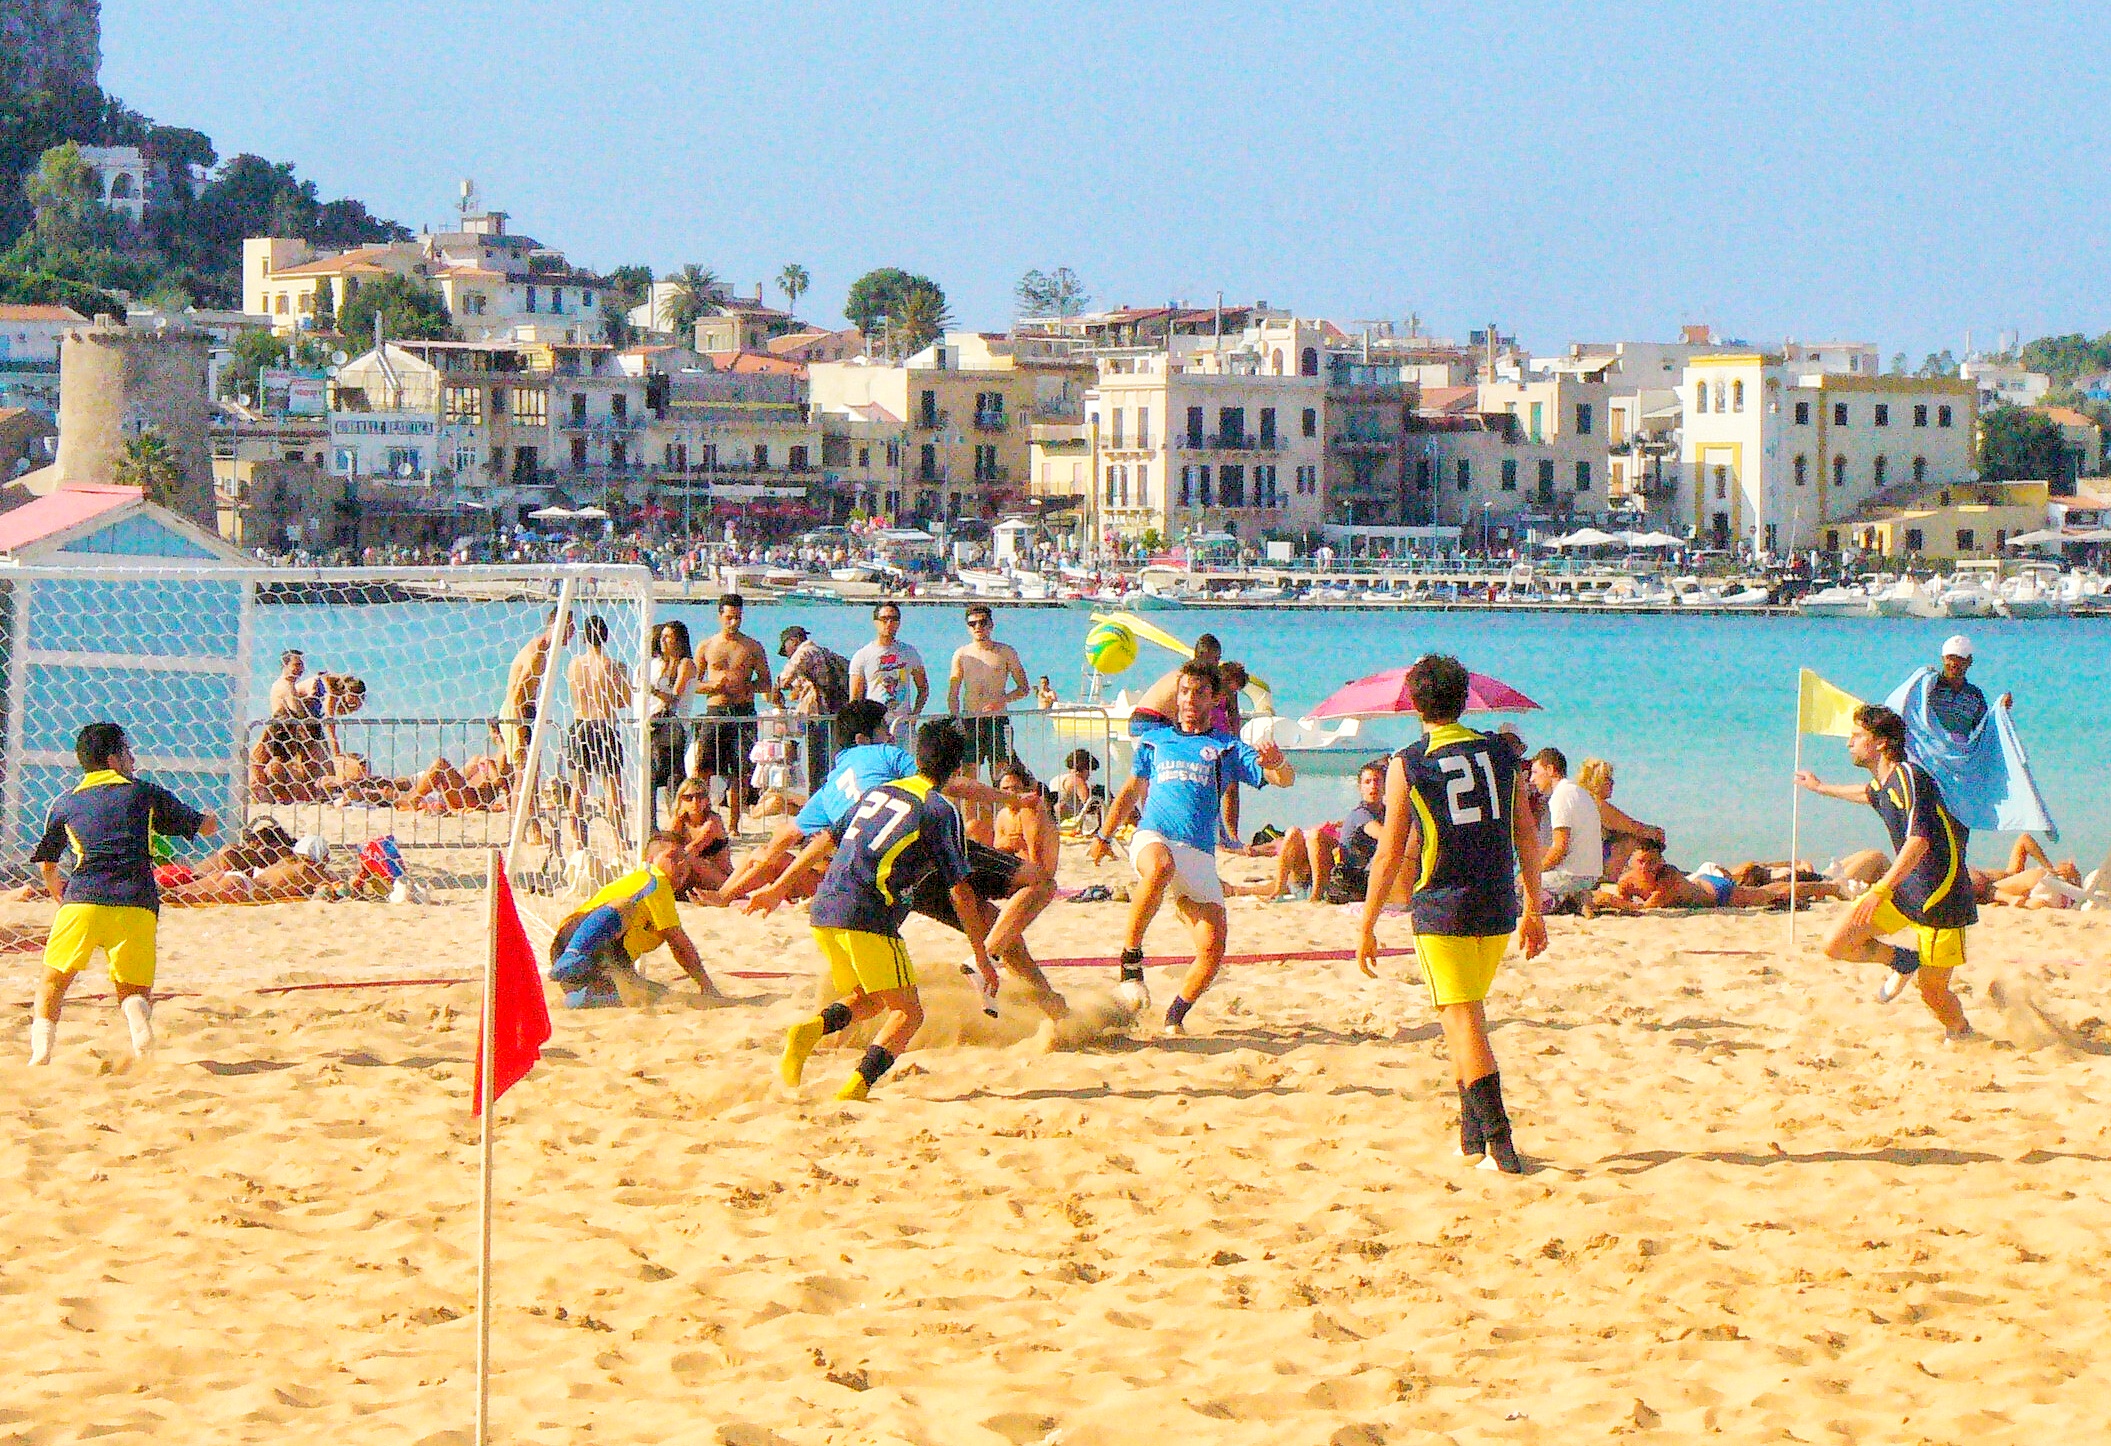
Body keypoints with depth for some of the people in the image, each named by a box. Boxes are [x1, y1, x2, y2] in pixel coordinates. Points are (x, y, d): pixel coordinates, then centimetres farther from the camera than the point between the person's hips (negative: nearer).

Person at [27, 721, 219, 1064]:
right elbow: (207, 827, 26)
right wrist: (207, 814, 50)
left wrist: (59, 895, 50)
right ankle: (140, 1021, -23)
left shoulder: (65, 803, 19)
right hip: (137, 903, 0)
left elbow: (46, 866, 28)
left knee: (54, 981, 14)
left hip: (83, 898, 0)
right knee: (134, 988, 10)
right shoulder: (146, 793, 16)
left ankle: (41, 1051, -5)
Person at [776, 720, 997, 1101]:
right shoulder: (941, 811, 1)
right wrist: (982, 957, 5)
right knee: (908, 1013, 2)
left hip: (822, 912, 7)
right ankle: (855, 1089, -19)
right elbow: (960, 891, 0)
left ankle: (811, 1029, -4)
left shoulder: (877, 793, 21)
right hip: (867, 917, -7)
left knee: (869, 1001, 24)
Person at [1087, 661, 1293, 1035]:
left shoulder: (1227, 748, 14)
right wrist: (1105, 835, 34)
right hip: (1153, 837, -1)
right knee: (1160, 867, -41)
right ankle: (1130, 964, -34)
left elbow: (1285, 780, 4)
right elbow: (1132, 790, 34)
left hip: (1200, 853, 1)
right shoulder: (1154, 741, 20)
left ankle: (1174, 1018, 11)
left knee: (1213, 948, -12)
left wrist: (1277, 763, -19)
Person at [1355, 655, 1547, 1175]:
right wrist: (1533, 910, 17)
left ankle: (1501, 1145, -15)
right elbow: (1529, 838, 8)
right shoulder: (1500, 754, 7)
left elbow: (1390, 853, -4)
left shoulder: (1407, 765, -4)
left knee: (1463, 1021, -5)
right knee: (1468, 1015, 20)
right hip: (1497, 908, 4)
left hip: (1441, 910, -4)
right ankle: (1473, 1137, 22)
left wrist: (1367, 928, 2)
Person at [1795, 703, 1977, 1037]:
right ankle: (1904, 961, 20)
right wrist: (1822, 788, 52)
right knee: (1837, 946, -4)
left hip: (1941, 896, -8)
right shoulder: (1882, 784, 8)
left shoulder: (1909, 777, -21)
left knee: (1933, 993, -2)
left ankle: (1962, 1035, 28)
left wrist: (1880, 890, -40)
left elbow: (1919, 840, -34)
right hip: (1904, 888, 8)